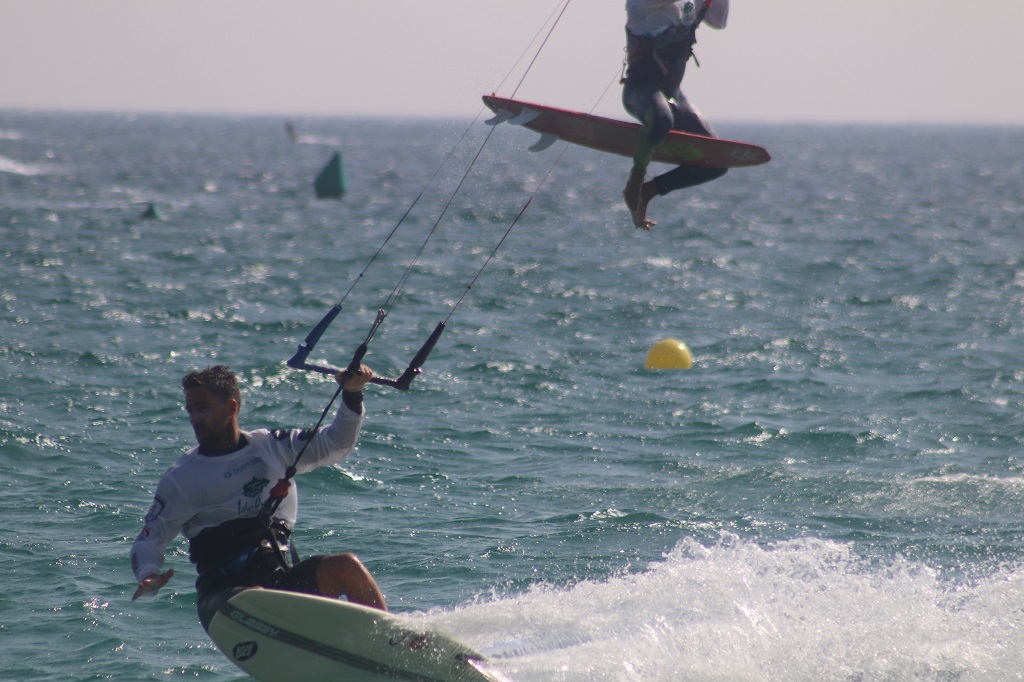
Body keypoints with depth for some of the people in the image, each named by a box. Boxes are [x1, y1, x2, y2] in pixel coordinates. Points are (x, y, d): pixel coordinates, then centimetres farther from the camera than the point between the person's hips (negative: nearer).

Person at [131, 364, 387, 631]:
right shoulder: (181, 477, 5)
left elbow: (336, 443, 15)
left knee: (347, 567, -21)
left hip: (279, 579, 3)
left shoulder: (271, 447, 14)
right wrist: (149, 576, -17)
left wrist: (352, 395, -2)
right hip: (222, 595, -3)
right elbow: (148, 541, 5)